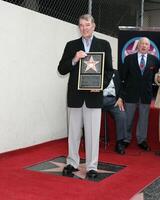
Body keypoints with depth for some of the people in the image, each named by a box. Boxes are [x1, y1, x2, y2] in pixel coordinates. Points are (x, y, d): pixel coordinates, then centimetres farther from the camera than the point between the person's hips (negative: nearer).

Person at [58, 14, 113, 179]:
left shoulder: (104, 45, 5)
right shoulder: (71, 45, 7)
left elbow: (109, 69, 4)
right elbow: (61, 70, 3)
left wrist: (101, 85, -13)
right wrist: (74, 60, -14)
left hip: (94, 95, -1)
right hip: (75, 95, 2)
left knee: (93, 133, 3)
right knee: (73, 132, 10)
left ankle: (92, 167, 13)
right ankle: (72, 163, 24)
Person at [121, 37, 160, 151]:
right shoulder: (129, 58, -1)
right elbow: (123, 75, 3)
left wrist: (149, 84, 3)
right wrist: (127, 86, 1)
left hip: (146, 94, 1)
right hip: (131, 93, -1)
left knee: (144, 118, 8)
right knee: (128, 118, 8)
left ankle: (142, 140, 20)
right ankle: (126, 139, 20)